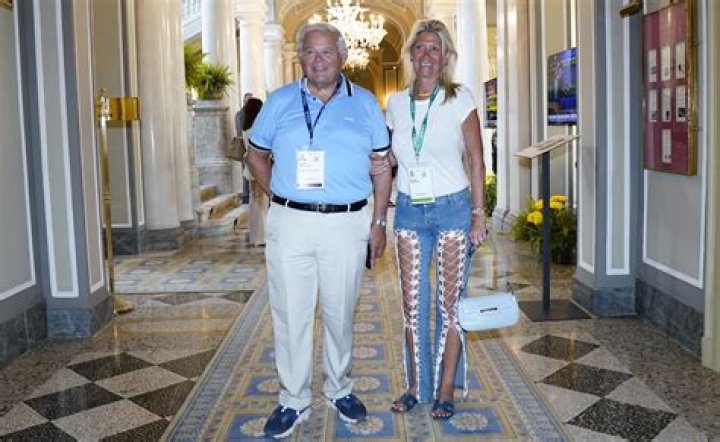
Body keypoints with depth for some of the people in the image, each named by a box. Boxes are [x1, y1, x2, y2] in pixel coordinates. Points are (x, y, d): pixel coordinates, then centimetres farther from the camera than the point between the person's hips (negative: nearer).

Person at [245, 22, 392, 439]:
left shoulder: (365, 104, 6)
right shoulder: (279, 102, 7)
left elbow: (382, 167, 9)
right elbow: (256, 156, 16)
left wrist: (378, 222, 5)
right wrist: (279, 197, 4)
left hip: (347, 225, 0)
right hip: (290, 224, 0)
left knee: (340, 313, 12)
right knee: (291, 314, 6)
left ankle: (340, 389, 32)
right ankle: (294, 400, 20)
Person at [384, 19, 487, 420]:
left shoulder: (460, 98, -4)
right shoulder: (397, 103, 6)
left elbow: (476, 159, -4)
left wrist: (479, 214, -7)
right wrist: (379, 162, -1)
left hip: (453, 208, -3)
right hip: (409, 210, 3)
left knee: (450, 303, 3)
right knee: (412, 303, 6)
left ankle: (446, 389, 16)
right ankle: (417, 385, 20)